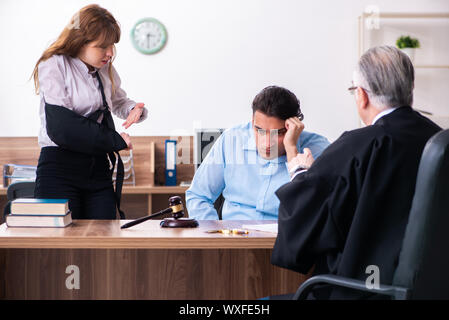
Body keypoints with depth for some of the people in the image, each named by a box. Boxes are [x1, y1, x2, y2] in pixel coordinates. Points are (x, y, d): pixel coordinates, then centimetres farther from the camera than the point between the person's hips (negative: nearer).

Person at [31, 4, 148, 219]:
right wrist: (115, 140, -12)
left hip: (98, 170, 6)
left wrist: (134, 109, 6)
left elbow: (119, 101, 33)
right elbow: (61, 127, -16)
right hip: (60, 169, -6)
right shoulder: (54, 66, -6)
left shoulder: (105, 70, 13)